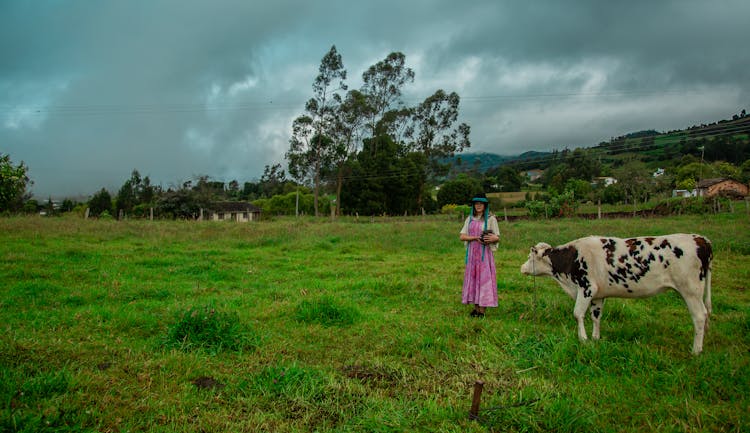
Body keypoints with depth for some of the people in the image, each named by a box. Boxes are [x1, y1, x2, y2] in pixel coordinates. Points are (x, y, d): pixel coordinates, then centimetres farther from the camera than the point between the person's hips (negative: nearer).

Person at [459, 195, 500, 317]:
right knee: (473, 277, 4)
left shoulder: (491, 219, -1)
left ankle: (482, 310, -2)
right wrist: (476, 238, -13)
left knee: (484, 277, -5)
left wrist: (493, 238, -25)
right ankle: (476, 308, 11)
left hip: (485, 253, -4)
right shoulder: (470, 219, 11)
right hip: (472, 252, 4)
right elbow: (462, 236, 3)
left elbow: (498, 238, -2)